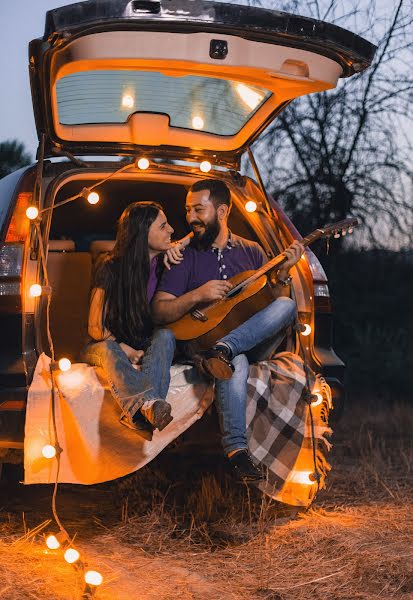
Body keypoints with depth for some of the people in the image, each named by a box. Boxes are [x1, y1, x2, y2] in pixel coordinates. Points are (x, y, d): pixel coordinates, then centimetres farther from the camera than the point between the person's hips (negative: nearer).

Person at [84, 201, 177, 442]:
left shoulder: (167, 262, 2)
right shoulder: (112, 268, -8)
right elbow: (95, 327, -5)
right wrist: (125, 349, -21)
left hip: (148, 346, 3)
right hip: (109, 343, -2)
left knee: (165, 336, -31)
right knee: (109, 350, -38)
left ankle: (137, 412, -57)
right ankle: (148, 405, -70)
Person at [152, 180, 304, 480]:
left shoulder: (251, 251, 13)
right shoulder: (186, 257, 5)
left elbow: (273, 301, 12)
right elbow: (159, 312, -3)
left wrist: (284, 273, -6)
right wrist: (198, 295, -17)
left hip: (254, 340, 3)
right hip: (204, 340, -3)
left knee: (287, 306, -26)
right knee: (236, 364, -38)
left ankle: (222, 351, -38)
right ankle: (237, 449, -37)